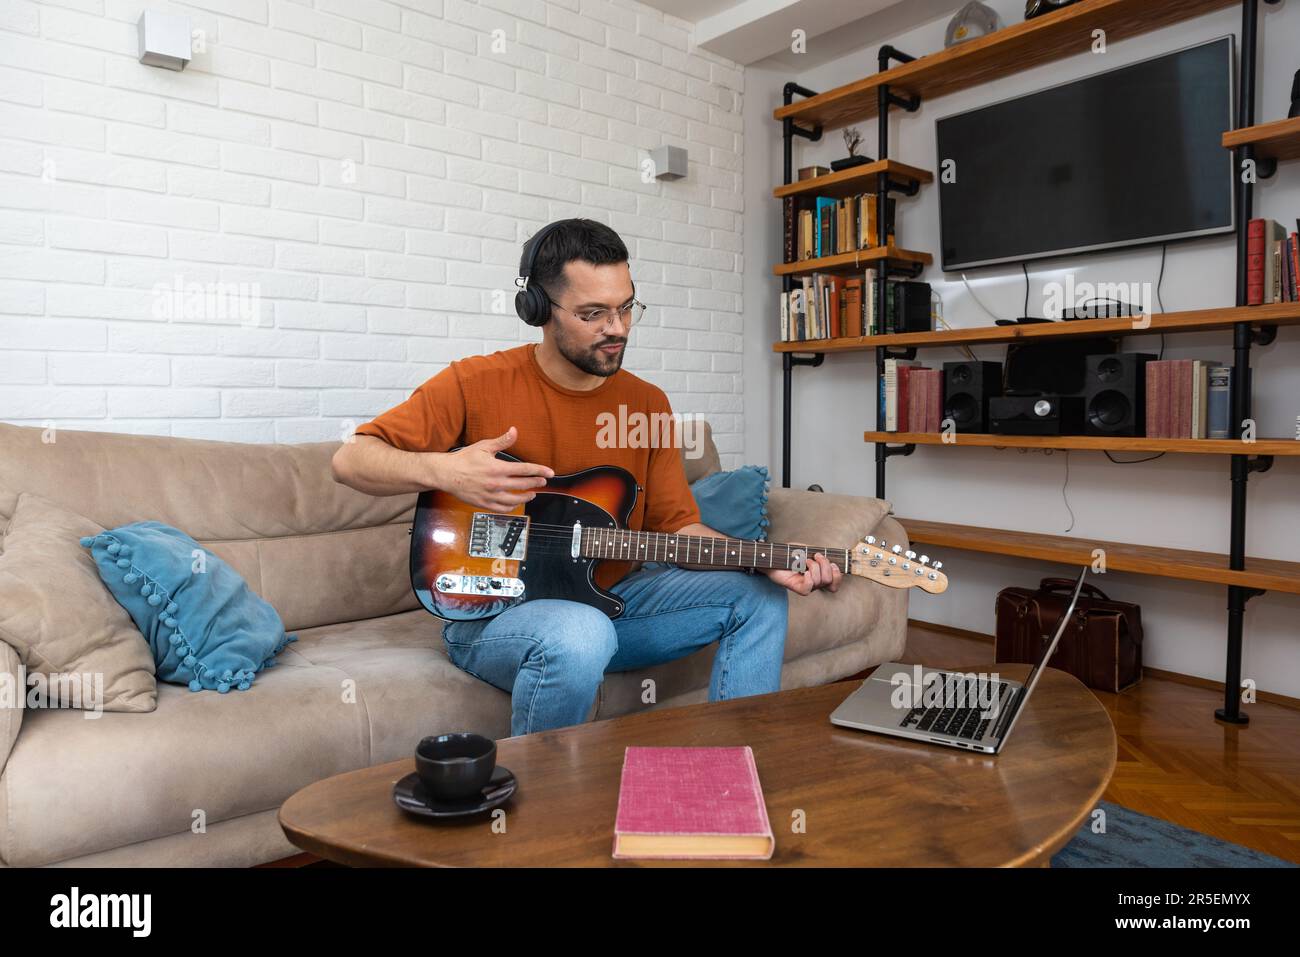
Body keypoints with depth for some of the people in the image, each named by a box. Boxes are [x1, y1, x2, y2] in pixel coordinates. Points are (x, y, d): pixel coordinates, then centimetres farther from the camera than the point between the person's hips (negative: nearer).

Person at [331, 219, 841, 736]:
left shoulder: (647, 403, 4)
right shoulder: (477, 383, -9)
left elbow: (676, 524, 5)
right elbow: (350, 460, -9)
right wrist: (441, 471, -31)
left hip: (607, 597, 6)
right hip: (489, 612, -5)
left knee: (758, 597, -4)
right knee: (580, 636, -38)